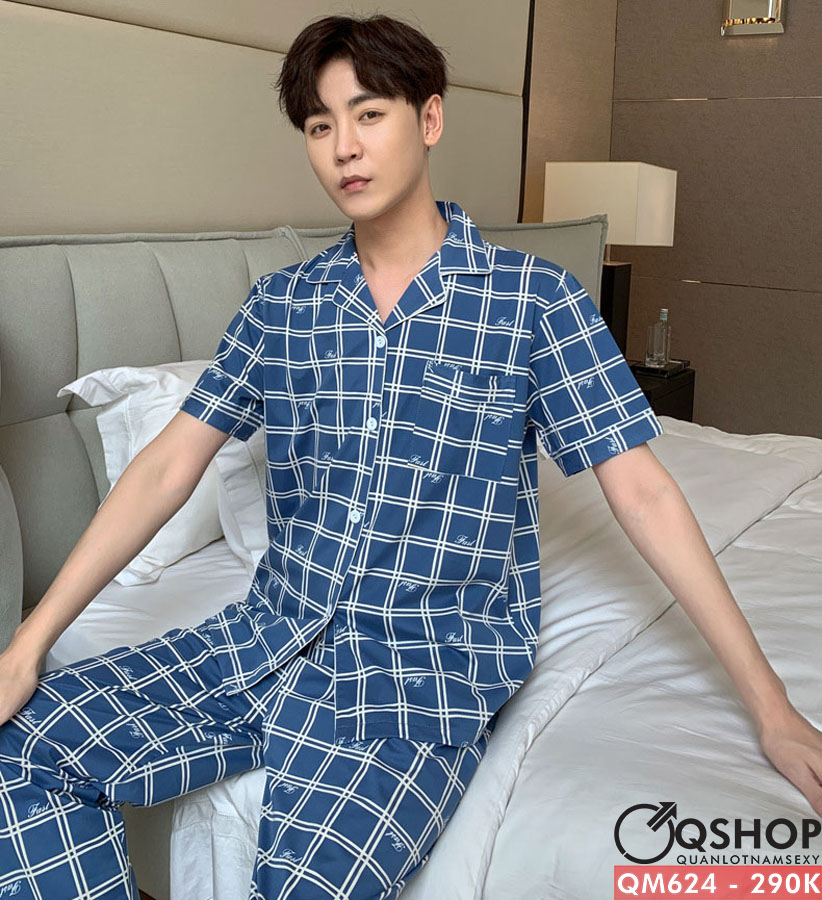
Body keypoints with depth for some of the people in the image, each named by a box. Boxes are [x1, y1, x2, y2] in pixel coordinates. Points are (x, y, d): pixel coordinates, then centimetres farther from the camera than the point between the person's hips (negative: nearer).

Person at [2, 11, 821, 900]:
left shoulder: (535, 298, -5)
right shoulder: (279, 304, 6)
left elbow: (640, 492, -7)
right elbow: (168, 466, 3)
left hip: (433, 660, -4)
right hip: (273, 630, 5)